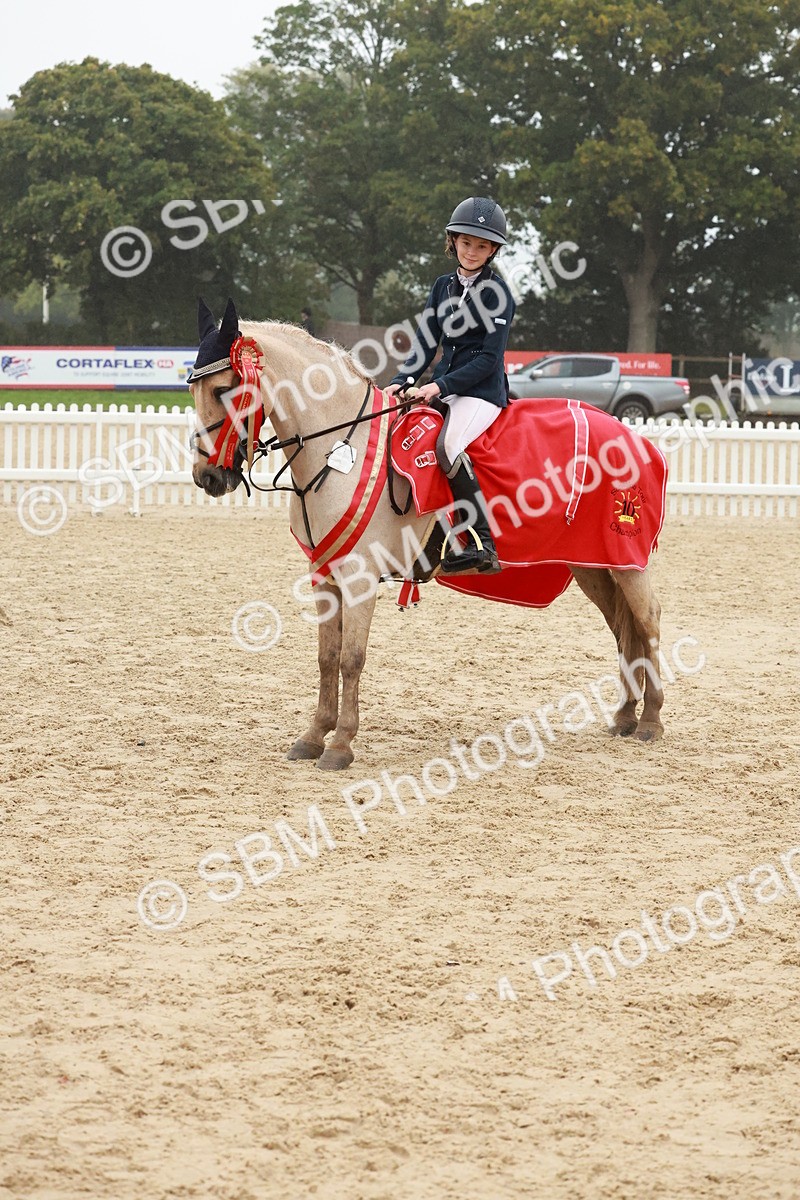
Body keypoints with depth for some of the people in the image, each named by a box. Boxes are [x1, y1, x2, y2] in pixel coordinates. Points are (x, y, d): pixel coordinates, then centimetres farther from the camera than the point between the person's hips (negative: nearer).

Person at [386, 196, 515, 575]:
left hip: (483, 390, -7)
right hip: (443, 388, 7)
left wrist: (441, 385, -19)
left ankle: (482, 545, -35)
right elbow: (426, 343, 11)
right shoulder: (443, 287, 14)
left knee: (448, 445, -33)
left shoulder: (497, 292, -5)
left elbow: (490, 358, -12)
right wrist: (402, 381, -6)